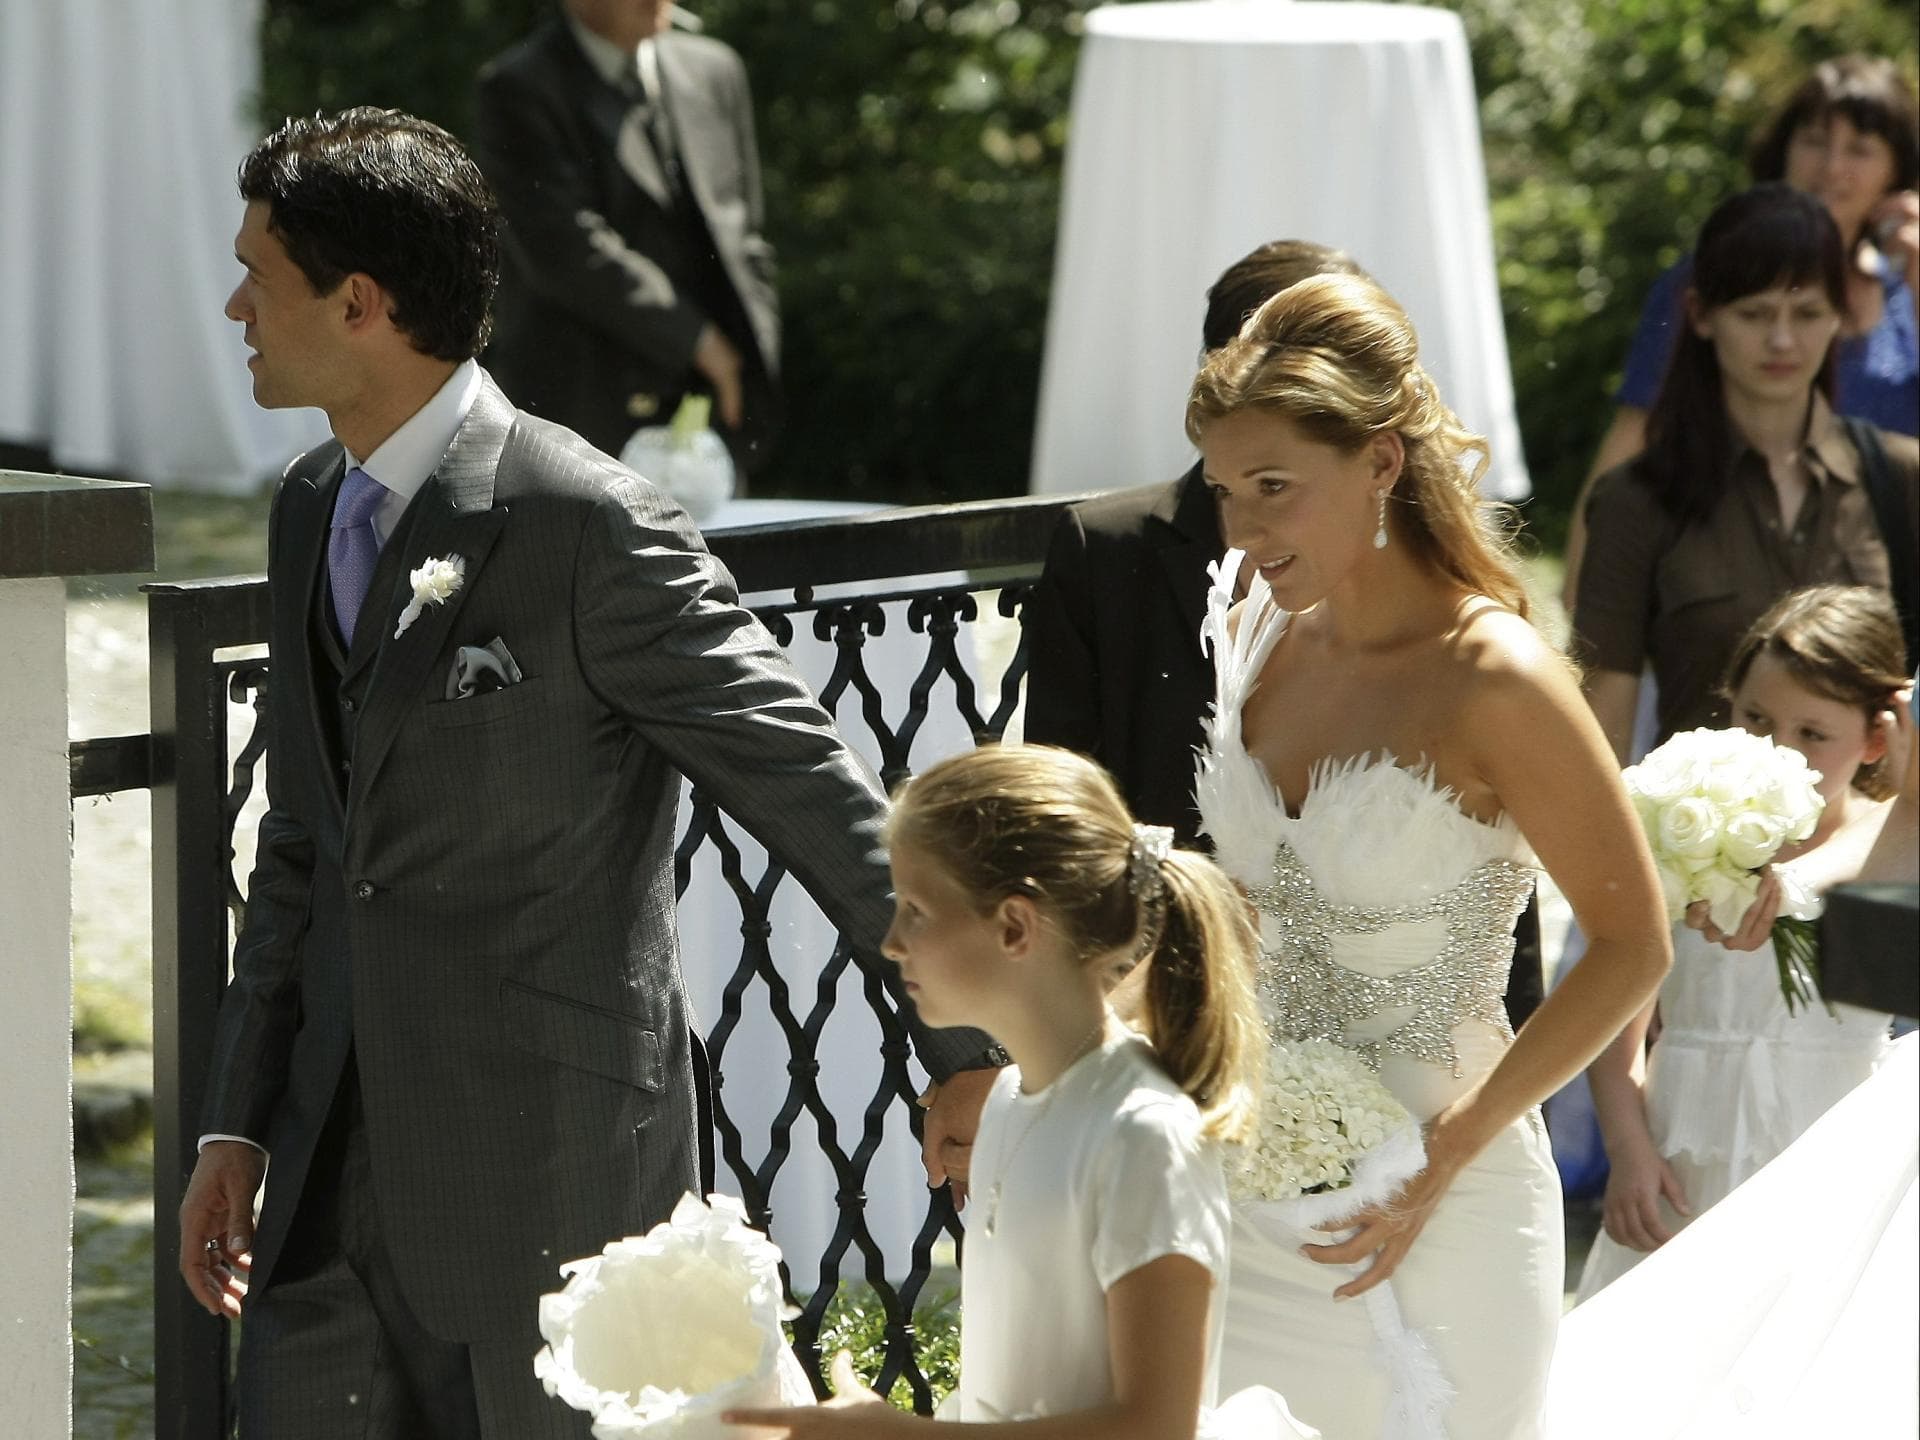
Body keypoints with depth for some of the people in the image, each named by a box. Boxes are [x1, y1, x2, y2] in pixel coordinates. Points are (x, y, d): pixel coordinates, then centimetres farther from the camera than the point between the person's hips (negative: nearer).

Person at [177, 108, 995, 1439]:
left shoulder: (590, 527, -16)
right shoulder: (314, 513, 10)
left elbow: (819, 801, -14)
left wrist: (966, 1052, -14)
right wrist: (240, 1126, 17)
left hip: (553, 1171, -7)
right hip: (347, 1160, 8)